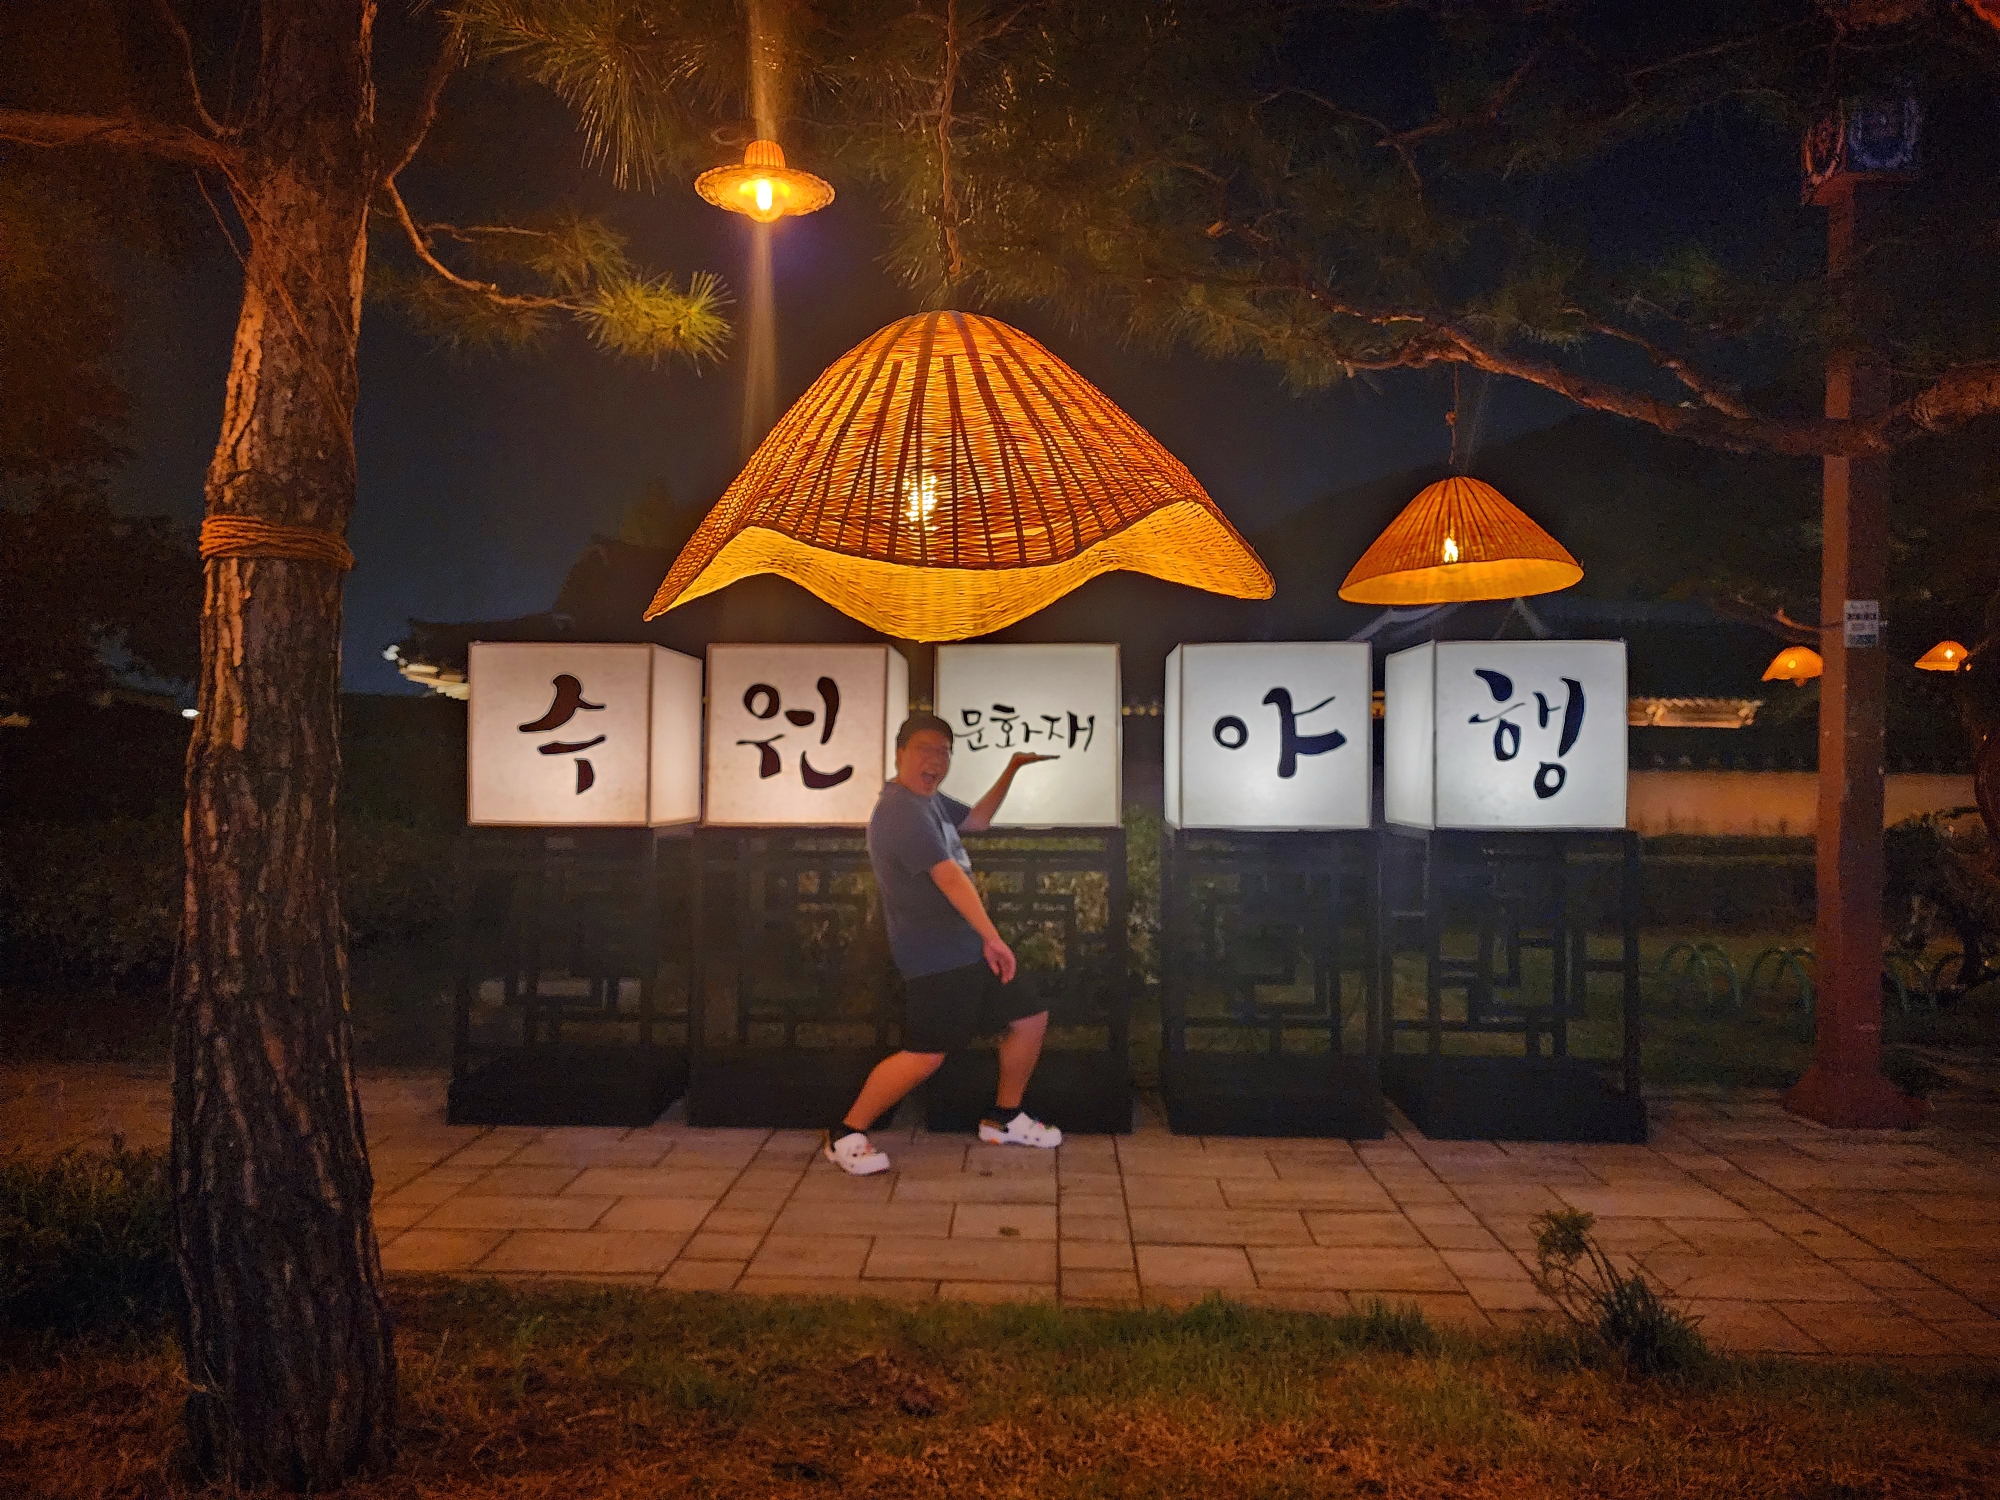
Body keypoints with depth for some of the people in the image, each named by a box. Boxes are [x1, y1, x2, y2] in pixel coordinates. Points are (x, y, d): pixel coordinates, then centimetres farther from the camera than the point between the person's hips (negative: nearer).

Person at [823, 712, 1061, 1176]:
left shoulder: (931, 801, 13)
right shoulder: (903, 810, -19)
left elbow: (978, 818, 30)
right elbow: (949, 877, -27)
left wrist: (1013, 768, 23)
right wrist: (992, 938, -31)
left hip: (967, 951, 10)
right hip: (936, 958, -10)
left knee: (1030, 1017, 12)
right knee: (925, 1054, -14)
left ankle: (1004, 1119, 27)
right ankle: (845, 1136, 0)